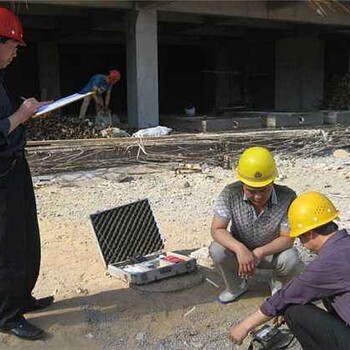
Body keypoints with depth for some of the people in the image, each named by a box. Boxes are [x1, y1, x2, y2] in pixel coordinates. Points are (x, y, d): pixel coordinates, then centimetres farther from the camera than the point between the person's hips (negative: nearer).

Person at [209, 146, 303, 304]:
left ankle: (277, 285, 7)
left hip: (272, 252, 0)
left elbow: (287, 238, -23)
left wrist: (259, 253, -39)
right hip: (240, 250, 1)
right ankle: (236, 287, 4)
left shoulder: (287, 197, -27)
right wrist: (240, 249, -43)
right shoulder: (231, 193, -25)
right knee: (217, 250, -29)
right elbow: (217, 230, -25)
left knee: (292, 260, -32)